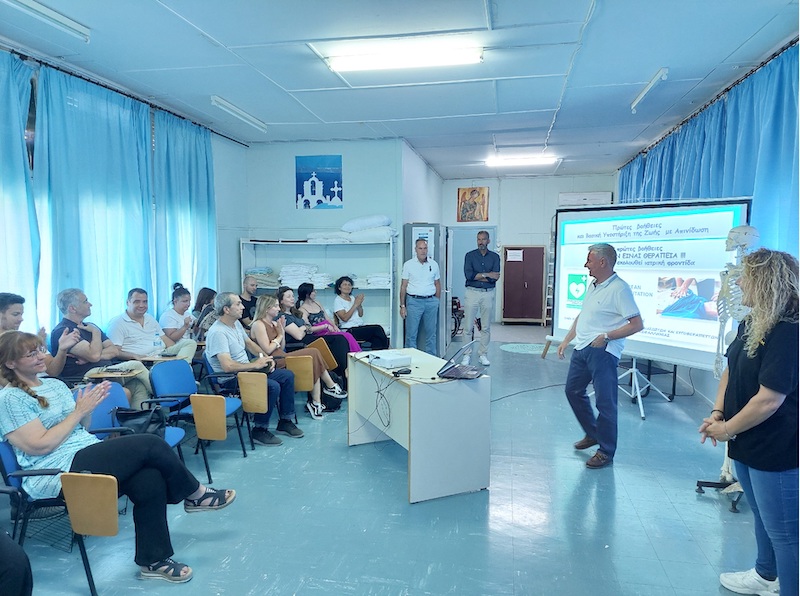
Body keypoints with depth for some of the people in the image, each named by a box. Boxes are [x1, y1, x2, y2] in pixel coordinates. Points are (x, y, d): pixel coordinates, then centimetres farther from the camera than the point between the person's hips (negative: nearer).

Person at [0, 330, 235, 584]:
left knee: (150, 479, -23)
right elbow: (40, 446, -14)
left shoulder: (54, 384, 17)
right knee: (150, 444, -23)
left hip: (90, 455, 7)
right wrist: (79, 411, -11)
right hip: (57, 473, -7)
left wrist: (88, 409, 0)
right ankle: (195, 494, -1)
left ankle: (153, 560, -10)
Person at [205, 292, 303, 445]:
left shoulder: (236, 323, 7)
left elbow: (249, 343, 22)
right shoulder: (218, 332, -23)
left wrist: (266, 358, 5)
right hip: (231, 379, -10)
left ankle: (285, 421, 16)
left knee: (288, 375, 6)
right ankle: (260, 430, -10)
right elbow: (227, 366, -31)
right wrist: (255, 365, -21)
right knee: (272, 386, -29)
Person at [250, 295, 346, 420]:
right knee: (313, 353, -16)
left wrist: (282, 330, 4)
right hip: (275, 362, -9)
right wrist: (279, 335, -4)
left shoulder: (273, 323, 18)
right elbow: (267, 350, -17)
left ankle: (315, 402, -14)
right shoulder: (258, 325, -9)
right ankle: (331, 386, -3)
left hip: (282, 357, 9)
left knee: (313, 365, -13)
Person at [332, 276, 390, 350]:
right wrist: (355, 304, -12)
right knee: (377, 329, -23)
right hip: (349, 331, -6)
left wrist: (360, 304, -5)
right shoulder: (338, 300, -1)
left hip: (360, 327, 6)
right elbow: (345, 318, -13)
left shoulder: (353, 298, 19)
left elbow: (361, 315, 13)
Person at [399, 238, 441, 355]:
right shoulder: (408, 264, 1)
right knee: (411, 334, -1)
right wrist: (402, 306, -3)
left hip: (431, 302, 3)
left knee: (431, 333, 9)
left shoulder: (434, 264, 8)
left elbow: (437, 284, 14)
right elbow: (403, 286, 1)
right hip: (414, 301, -2)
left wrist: (436, 302, 9)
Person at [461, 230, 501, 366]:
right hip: (472, 293, -1)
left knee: (486, 327, 7)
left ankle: (483, 354, 16)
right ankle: (466, 354, 8)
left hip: (488, 294, 2)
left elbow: (495, 277, -7)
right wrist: (486, 275, -9)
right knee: (468, 326, 0)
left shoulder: (495, 257, 6)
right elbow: (468, 275, -11)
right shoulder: (470, 255, 3)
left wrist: (477, 276, -10)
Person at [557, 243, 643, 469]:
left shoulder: (619, 289, -15)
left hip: (602, 352, -9)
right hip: (582, 348, 10)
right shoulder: (592, 286, 13)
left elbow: (637, 324, -18)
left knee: (605, 401, -1)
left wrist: (606, 336, -21)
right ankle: (592, 434, 35)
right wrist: (566, 340, 19)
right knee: (573, 391, 18)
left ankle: (606, 451, 13)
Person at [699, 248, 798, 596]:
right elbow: (731, 370, 12)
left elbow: (769, 400, -27)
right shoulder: (750, 324, 3)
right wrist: (717, 413, -1)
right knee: (764, 517, 27)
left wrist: (727, 429, -15)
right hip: (748, 444, 9)